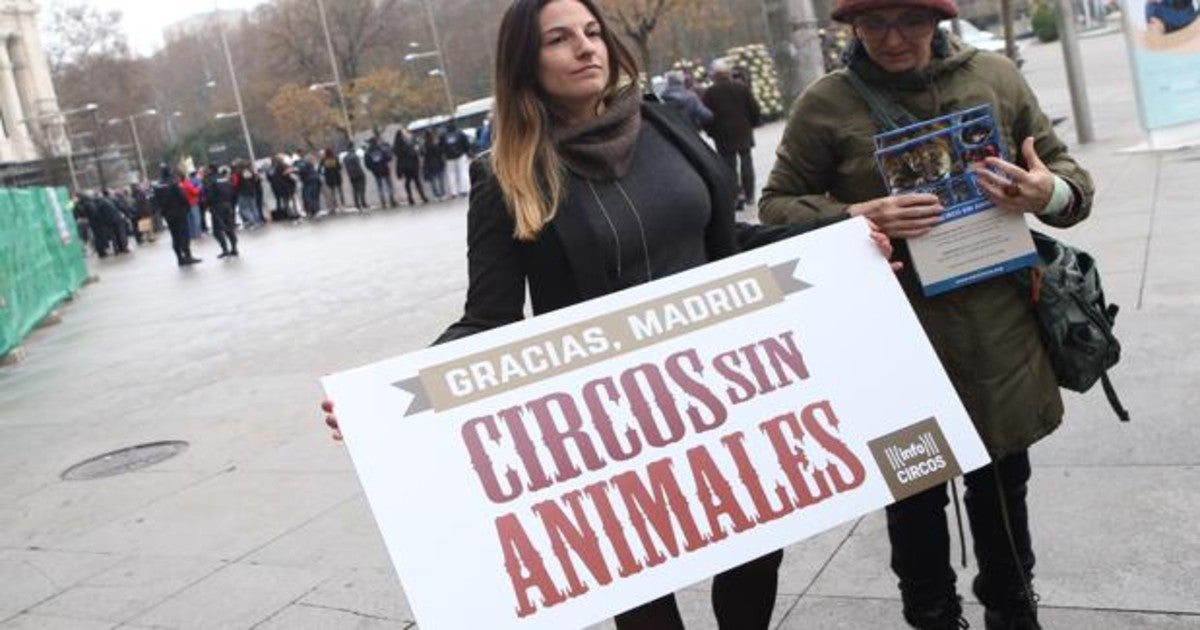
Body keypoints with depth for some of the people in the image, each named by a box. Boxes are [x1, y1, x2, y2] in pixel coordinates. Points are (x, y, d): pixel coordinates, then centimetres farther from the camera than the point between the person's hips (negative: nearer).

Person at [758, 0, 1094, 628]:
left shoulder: (995, 77, 3)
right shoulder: (825, 104, -5)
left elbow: (1067, 173, 10)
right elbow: (776, 208, 0)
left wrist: (1050, 193, -15)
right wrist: (854, 218, -20)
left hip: (999, 337, 3)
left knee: (1003, 484, 19)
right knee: (914, 497, 12)